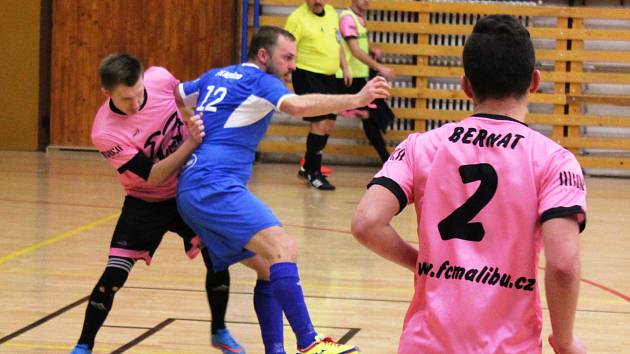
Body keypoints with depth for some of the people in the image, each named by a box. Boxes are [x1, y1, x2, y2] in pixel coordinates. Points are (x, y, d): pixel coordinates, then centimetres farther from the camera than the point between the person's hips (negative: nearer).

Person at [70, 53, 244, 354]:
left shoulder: (159, 78, -20)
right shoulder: (104, 132, -31)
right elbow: (154, 175, -29)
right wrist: (191, 143, -38)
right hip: (146, 203, -3)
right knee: (114, 274, -11)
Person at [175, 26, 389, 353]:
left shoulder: (215, 77, 21)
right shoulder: (259, 80, -3)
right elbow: (298, 105, -22)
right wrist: (355, 100, -29)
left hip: (190, 191, 10)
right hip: (216, 187, -10)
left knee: (269, 266, 11)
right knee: (283, 248, -24)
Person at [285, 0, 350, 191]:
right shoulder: (298, 18, -14)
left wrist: (345, 68, 17)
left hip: (328, 77, 8)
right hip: (308, 76, -8)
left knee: (329, 123, 14)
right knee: (320, 123, -12)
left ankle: (308, 167, 30)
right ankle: (313, 173, 0)